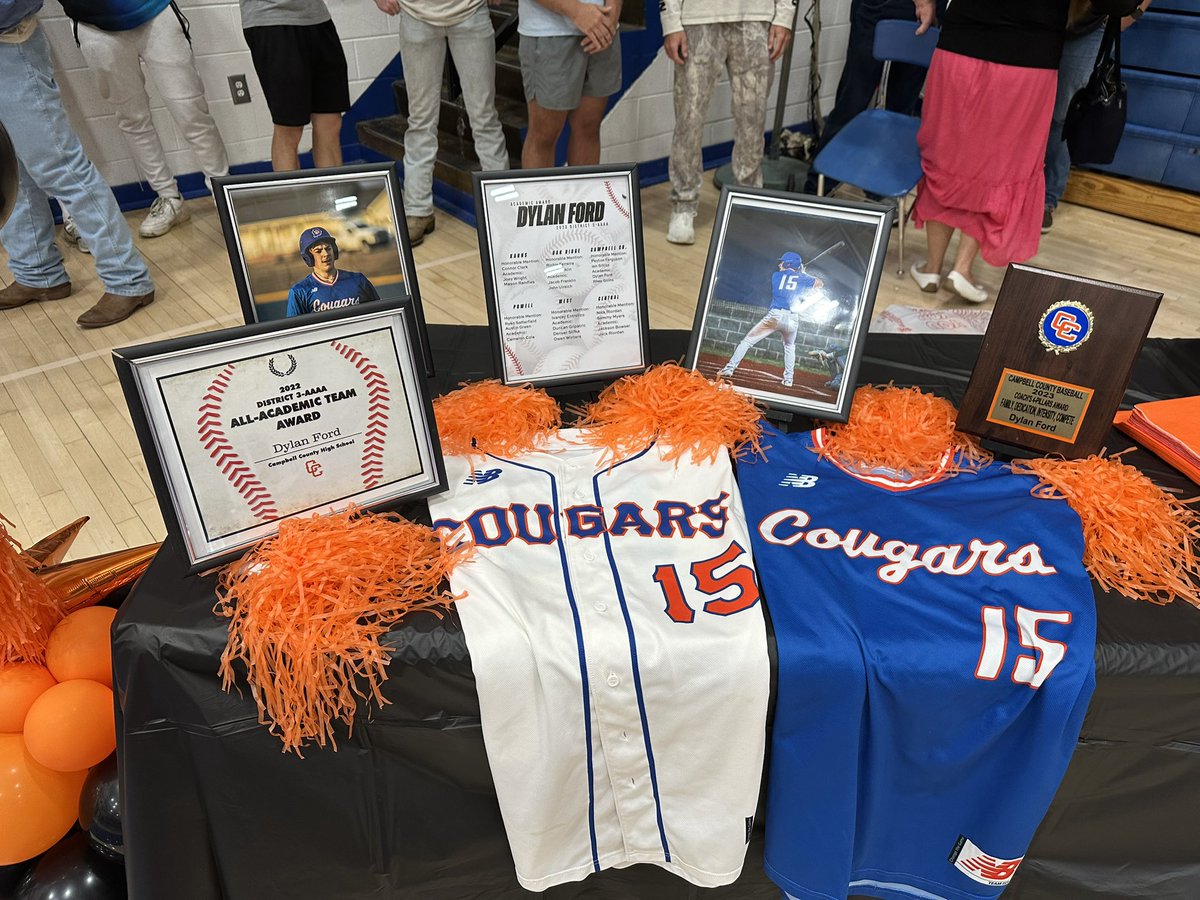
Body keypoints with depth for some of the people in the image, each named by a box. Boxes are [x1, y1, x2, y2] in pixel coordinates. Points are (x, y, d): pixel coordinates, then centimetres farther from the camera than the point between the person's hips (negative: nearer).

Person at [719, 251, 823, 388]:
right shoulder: (802, 278, 12)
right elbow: (820, 284, 24)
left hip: (774, 315, -2)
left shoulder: (776, 275, 12)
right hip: (791, 318, 2)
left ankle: (729, 369, -7)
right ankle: (788, 378, 21)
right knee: (789, 347, 29)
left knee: (747, 341, 4)